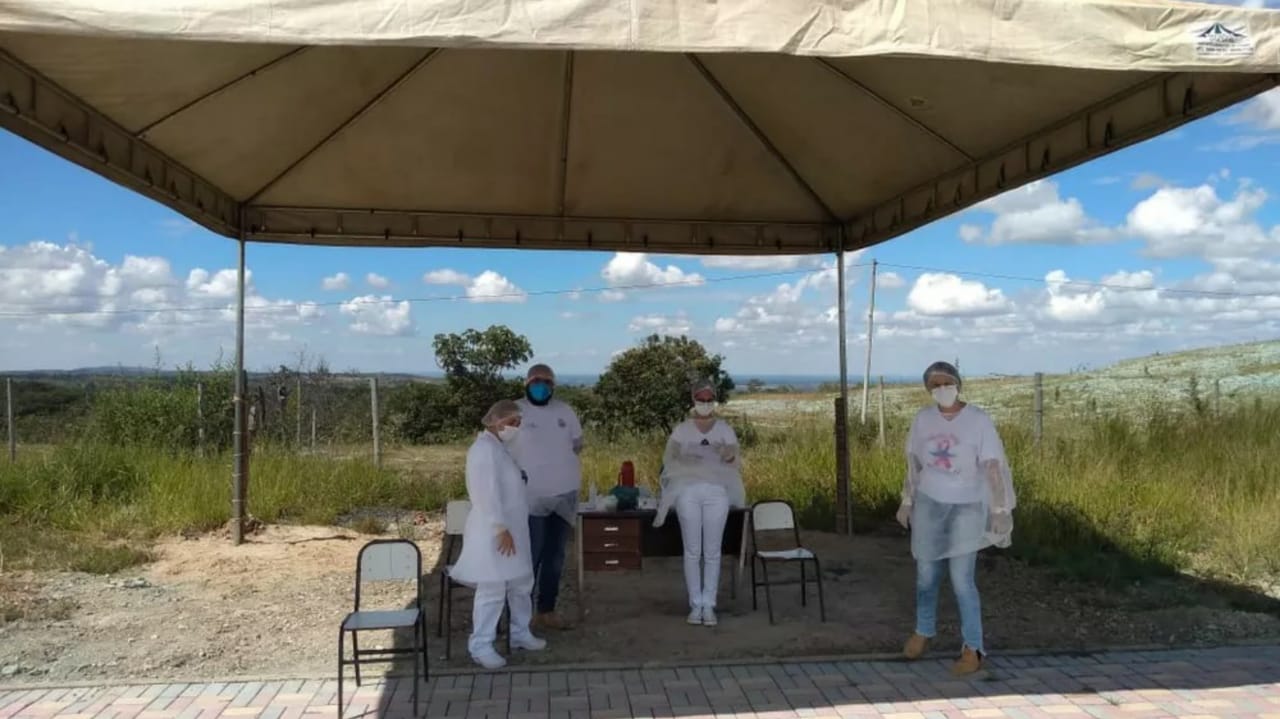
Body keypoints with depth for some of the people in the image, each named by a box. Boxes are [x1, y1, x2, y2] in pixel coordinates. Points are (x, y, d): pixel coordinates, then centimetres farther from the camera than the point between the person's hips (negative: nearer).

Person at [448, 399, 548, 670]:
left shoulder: (498, 448, 15)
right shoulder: (484, 447, -16)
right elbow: (487, 493, -22)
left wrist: (510, 528, 18)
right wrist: (501, 528, -23)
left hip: (512, 529, 10)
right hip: (493, 532, -10)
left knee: (521, 584, 17)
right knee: (493, 590, -5)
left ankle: (520, 633, 30)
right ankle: (481, 646, 4)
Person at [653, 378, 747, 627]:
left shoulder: (725, 429, 8)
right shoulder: (681, 429, 7)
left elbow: (734, 461, 1)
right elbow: (668, 459, 4)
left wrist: (727, 455, -21)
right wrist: (686, 460, -15)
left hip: (717, 492, 0)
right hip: (688, 492, 0)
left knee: (712, 552, 2)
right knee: (692, 551, 1)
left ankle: (709, 605, 10)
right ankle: (695, 605, 11)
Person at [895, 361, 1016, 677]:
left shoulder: (979, 420, -13)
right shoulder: (923, 419, -3)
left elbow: (993, 467, -13)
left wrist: (1000, 511, -16)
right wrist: (907, 502, 10)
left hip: (966, 508, -3)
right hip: (929, 505, 4)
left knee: (962, 581, -8)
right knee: (926, 575, 14)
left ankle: (973, 650, 6)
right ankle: (923, 631, 35)